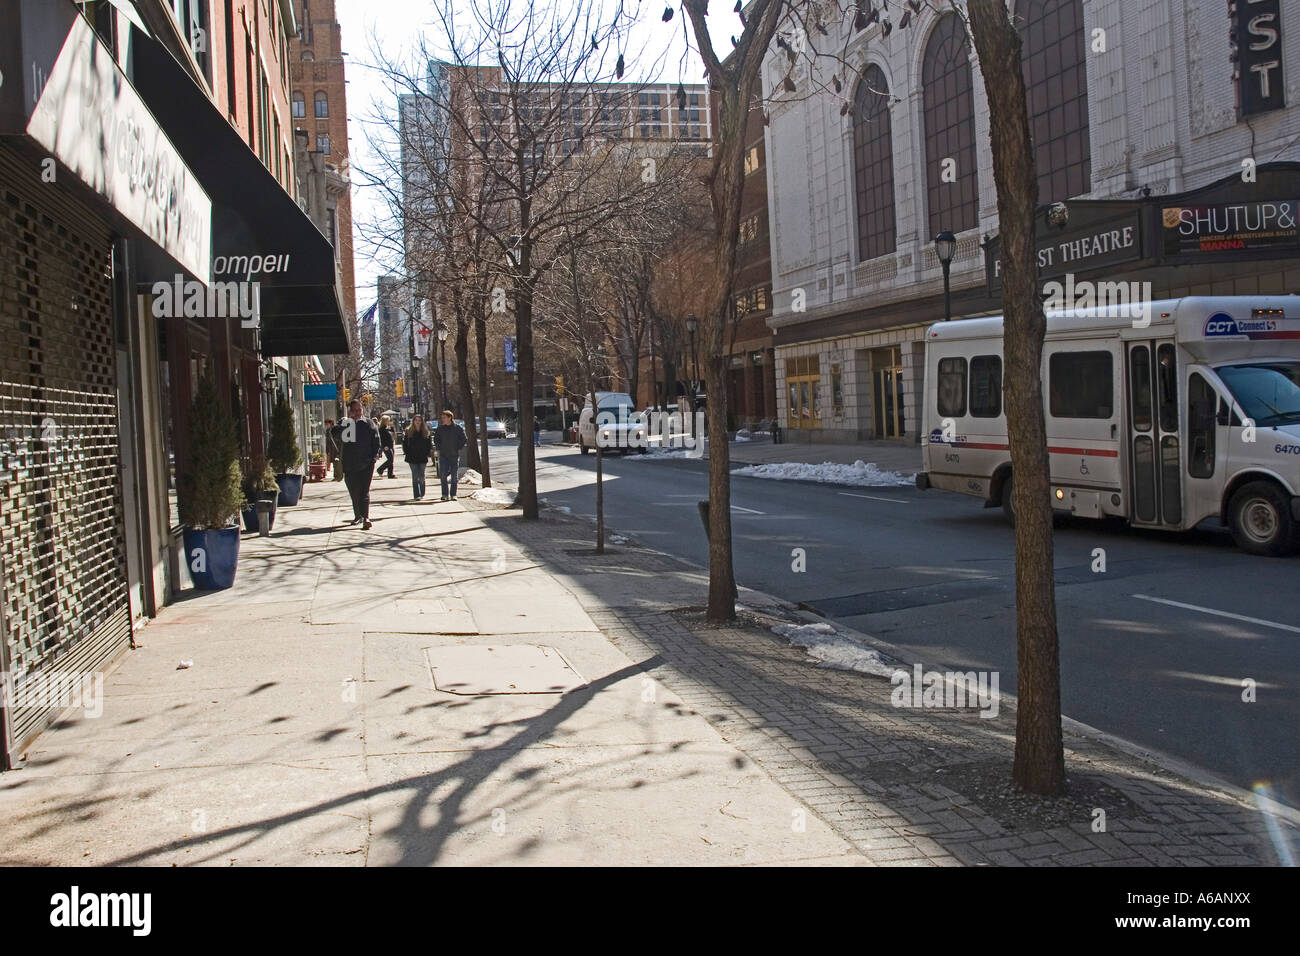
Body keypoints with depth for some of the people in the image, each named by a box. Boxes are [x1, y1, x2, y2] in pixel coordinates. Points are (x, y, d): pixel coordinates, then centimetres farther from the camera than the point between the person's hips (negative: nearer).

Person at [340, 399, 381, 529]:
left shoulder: (369, 424, 4)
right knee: (354, 492, 12)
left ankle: (365, 517, -16)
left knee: (364, 491, -10)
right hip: (349, 464, 3)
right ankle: (358, 515, 28)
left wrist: (375, 456, -8)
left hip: (366, 463, -3)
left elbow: (376, 441, 4)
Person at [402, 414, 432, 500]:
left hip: (423, 458, 1)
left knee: (422, 476, 7)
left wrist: (427, 453, -1)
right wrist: (407, 453, -3)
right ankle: (416, 495, -5)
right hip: (412, 458, -1)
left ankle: (422, 494, 23)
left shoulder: (426, 432, 5)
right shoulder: (409, 432, 3)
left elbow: (430, 444, 8)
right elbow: (405, 443, 6)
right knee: (415, 477, -5)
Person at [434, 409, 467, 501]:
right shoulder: (440, 428, 3)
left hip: (454, 455, -1)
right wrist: (440, 448, 4)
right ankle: (445, 495, 0)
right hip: (443, 455, 1)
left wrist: (458, 448, -2)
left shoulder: (458, 428, -2)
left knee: (454, 476, 3)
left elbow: (463, 439, 4)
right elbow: (436, 439, 15)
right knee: (443, 475, -6)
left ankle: (453, 495, 10)